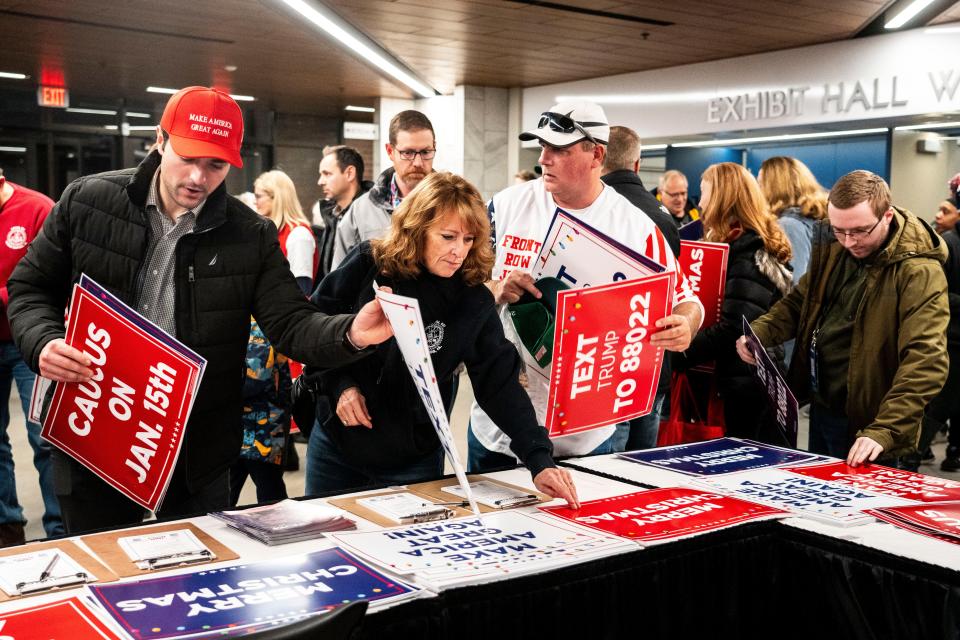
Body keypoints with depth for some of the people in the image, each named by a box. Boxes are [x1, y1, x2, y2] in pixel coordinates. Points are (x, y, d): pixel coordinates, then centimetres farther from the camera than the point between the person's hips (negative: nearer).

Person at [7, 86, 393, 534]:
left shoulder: (251, 236, -5)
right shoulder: (86, 202, -4)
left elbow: (290, 323, -9)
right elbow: (30, 287, 5)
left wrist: (349, 334, -30)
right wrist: (43, 341, -17)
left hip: (198, 449, 0)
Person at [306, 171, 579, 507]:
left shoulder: (473, 302, -13)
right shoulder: (369, 265, -12)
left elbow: (500, 384, -16)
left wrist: (540, 461, -26)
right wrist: (339, 385, -15)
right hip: (337, 441, 1)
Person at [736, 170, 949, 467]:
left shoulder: (920, 272, -20)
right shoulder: (833, 248, 2)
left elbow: (925, 362, -26)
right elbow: (798, 302, 14)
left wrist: (884, 431, -35)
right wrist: (758, 332, -6)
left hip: (864, 426, -7)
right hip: (820, 409, 7)